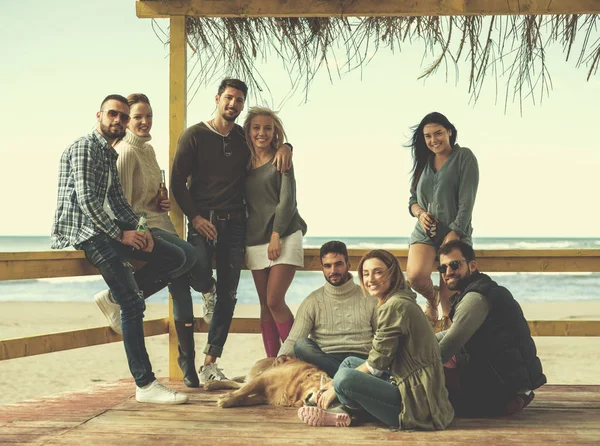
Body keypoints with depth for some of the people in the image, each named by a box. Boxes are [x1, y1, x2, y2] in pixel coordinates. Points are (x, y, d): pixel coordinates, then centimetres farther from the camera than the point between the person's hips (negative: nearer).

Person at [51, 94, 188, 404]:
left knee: (175, 258, 5)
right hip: (81, 233, -9)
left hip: (106, 230, 9)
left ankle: (114, 296, 6)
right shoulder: (84, 148, -8)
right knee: (133, 304, -17)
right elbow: (86, 199, -18)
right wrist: (120, 233, -16)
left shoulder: (110, 155, 21)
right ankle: (145, 385, -17)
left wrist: (139, 228, 2)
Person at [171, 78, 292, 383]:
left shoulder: (245, 137, 12)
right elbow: (177, 181, -3)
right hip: (203, 220, -4)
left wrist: (284, 147, 4)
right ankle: (208, 290, 10)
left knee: (228, 295, 1)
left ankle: (210, 364, 7)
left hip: (235, 222, 4)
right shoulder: (194, 136, 1)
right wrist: (195, 217, -14)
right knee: (198, 270, -30)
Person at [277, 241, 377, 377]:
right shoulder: (313, 301, 14)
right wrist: (282, 355, -20)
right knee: (302, 345, -32)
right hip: (324, 361, 2)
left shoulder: (369, 299, 15)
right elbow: (293, 340, 4)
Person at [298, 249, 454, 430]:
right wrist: (336, 382, 9)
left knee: (345, 378, -24)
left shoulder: (395, 306, -16)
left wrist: (336, 387, -4)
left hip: (417, 405, -11)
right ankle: (343, 410, 0)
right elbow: (381, 361, 17)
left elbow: (377, 363, -13)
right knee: (350, 362, 19)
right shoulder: (402, 300, 16)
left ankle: (343, 410, 6)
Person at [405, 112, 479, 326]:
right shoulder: (424, 162, 14)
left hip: (455, 233, -3)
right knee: (415, 276, -23)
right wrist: (420, 213, -4)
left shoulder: (464, 157, -2)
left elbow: (466, 201, -9)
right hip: (425, 232, 4)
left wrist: (454, 234, -17)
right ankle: (432, 299, 11)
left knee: (449, 297, -7)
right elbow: (413, 199, 19)